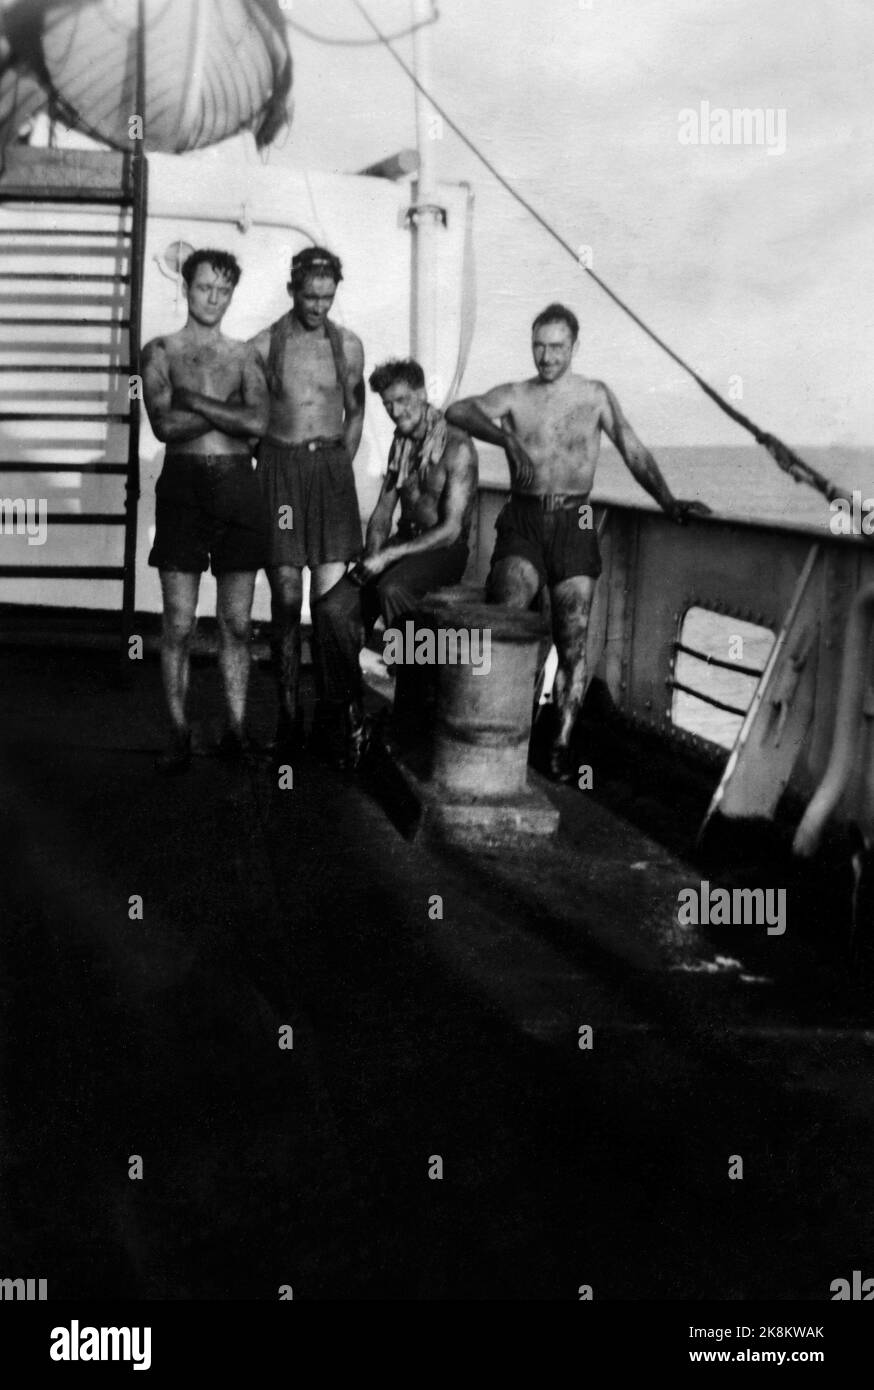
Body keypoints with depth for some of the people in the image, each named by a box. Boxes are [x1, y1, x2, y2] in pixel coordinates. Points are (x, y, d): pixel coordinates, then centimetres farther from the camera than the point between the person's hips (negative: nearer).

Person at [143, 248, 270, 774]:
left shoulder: (245, 355, 12)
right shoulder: (161, 351, 7)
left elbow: (257, 423, -5)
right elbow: (164, 425, -8)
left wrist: (194, 401, -6)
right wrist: (228, 411, -5)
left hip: (238, 485, 2)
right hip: (183, 483, -1)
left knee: (236, 622, 4)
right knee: (179, 624, -2)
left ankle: (237, 729, 12)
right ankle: (180, 734, 5)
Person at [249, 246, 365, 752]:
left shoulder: (348, 345, 7)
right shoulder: (264, 345, 0)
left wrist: (341, 465, 12)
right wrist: (258, 475, 4)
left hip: (332, 468, 2)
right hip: (280, 467, -1)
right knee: (287, 596, -3)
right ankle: (289, 711, 2)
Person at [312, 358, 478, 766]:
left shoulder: (457, 448, -11)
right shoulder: (401, 444, 14)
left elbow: (450, 529, -16)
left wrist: (389, 556, -20)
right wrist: (373, 553, -5)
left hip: (443, 550, -6)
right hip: (402, 543, 7)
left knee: (391, 590, -38)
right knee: (332, 608, -17)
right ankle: (348, 714, -8)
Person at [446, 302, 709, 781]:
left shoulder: (596, 396, 9)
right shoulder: (514, 396, 8)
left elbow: (635, 454, 7)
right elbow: (457, 411, -5)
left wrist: (668, 501, -5)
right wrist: (508, 438, -19)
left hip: (573, 525, 1)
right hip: (523, 521, 0)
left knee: (573, 641, -2)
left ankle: (562, 742, 8)